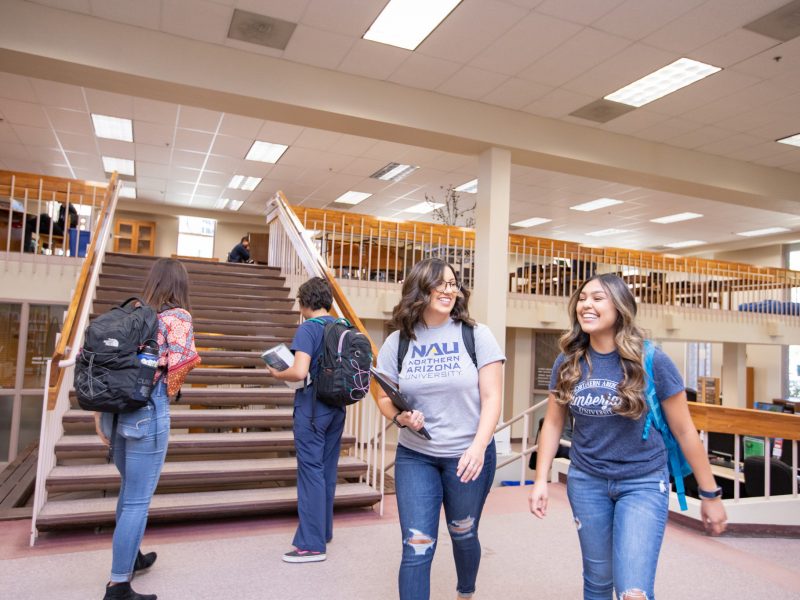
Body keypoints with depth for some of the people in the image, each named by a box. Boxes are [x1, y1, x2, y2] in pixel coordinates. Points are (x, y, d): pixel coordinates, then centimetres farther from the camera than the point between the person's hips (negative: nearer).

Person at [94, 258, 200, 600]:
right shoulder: (177, 316, -7)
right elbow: (182, 360, -22)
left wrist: (99, 410, 13)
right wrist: (170, 391, -2)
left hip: (116, 408, 7)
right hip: (148, 413, -7)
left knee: (129, 489, 25)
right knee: (138, 501, 3)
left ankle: (130, 557, 44)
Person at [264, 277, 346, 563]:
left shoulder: (308, 328, -13)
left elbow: (300, 371, -23)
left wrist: (278, 374, -4)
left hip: (312, 406, -7)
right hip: (337, 407, 7)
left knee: (311, 471, -1)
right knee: (328, 470, 16)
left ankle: (312, 544, 5)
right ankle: (323, 531, 30)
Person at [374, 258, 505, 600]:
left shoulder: (476, 335, -7)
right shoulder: (398, 341, -2)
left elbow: (491, 397, -10)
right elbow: (384, 397, 5)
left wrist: (478, 446, -22)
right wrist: (400, 416, -17)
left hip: (468, 454, 0)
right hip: (414, 456, 1)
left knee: (463, 534, 19)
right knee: (416, 546, -4)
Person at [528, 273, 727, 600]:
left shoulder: (651, 361, -14)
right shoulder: (568, 362, -5)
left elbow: (684, 430, -6)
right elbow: (553, 423, 3)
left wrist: (710, 495, -1)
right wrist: (541, 480, -3)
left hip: (643, 482, -3)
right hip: (586, 481, 3)